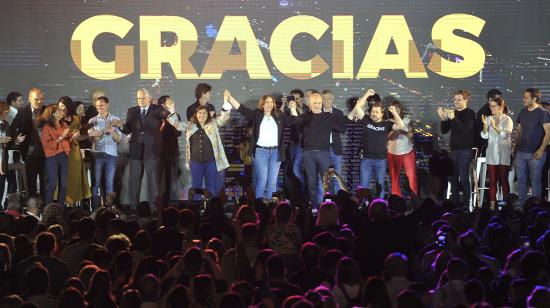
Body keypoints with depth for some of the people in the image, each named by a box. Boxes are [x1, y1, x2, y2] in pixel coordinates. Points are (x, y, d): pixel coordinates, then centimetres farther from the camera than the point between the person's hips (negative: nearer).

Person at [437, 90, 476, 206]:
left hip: (465, 150, -6)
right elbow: (444, 131, 12)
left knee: (464, 178, -7)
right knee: (453, 178, 5)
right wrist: (443, 119, -4)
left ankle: (466, 204, -4)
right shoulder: (453, 113, 13)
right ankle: (453, 202, 9)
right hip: (454, 149, 6)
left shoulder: (469, 113, -4)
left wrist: (453, 118, -24)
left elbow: (465, 129, -19)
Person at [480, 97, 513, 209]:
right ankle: (492, 205, 4)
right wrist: (485, 125, -10)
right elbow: (484, 136, 6)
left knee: (503, 180, -2)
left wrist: (494, 126, -27)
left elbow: (505, 135, -16)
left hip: (503, 153, -4)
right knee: (492, 180, 2)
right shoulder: (489, 119, 9)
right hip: (492, 153, 4)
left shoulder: (507, 120, -3)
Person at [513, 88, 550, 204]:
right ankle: (522, 206, 15)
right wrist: (515, 146, 9)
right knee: (521, 180, 7)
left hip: (535, 154, -6)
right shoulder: (522, 112, 11)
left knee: (535, 181, -1)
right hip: (521, 153, 6)